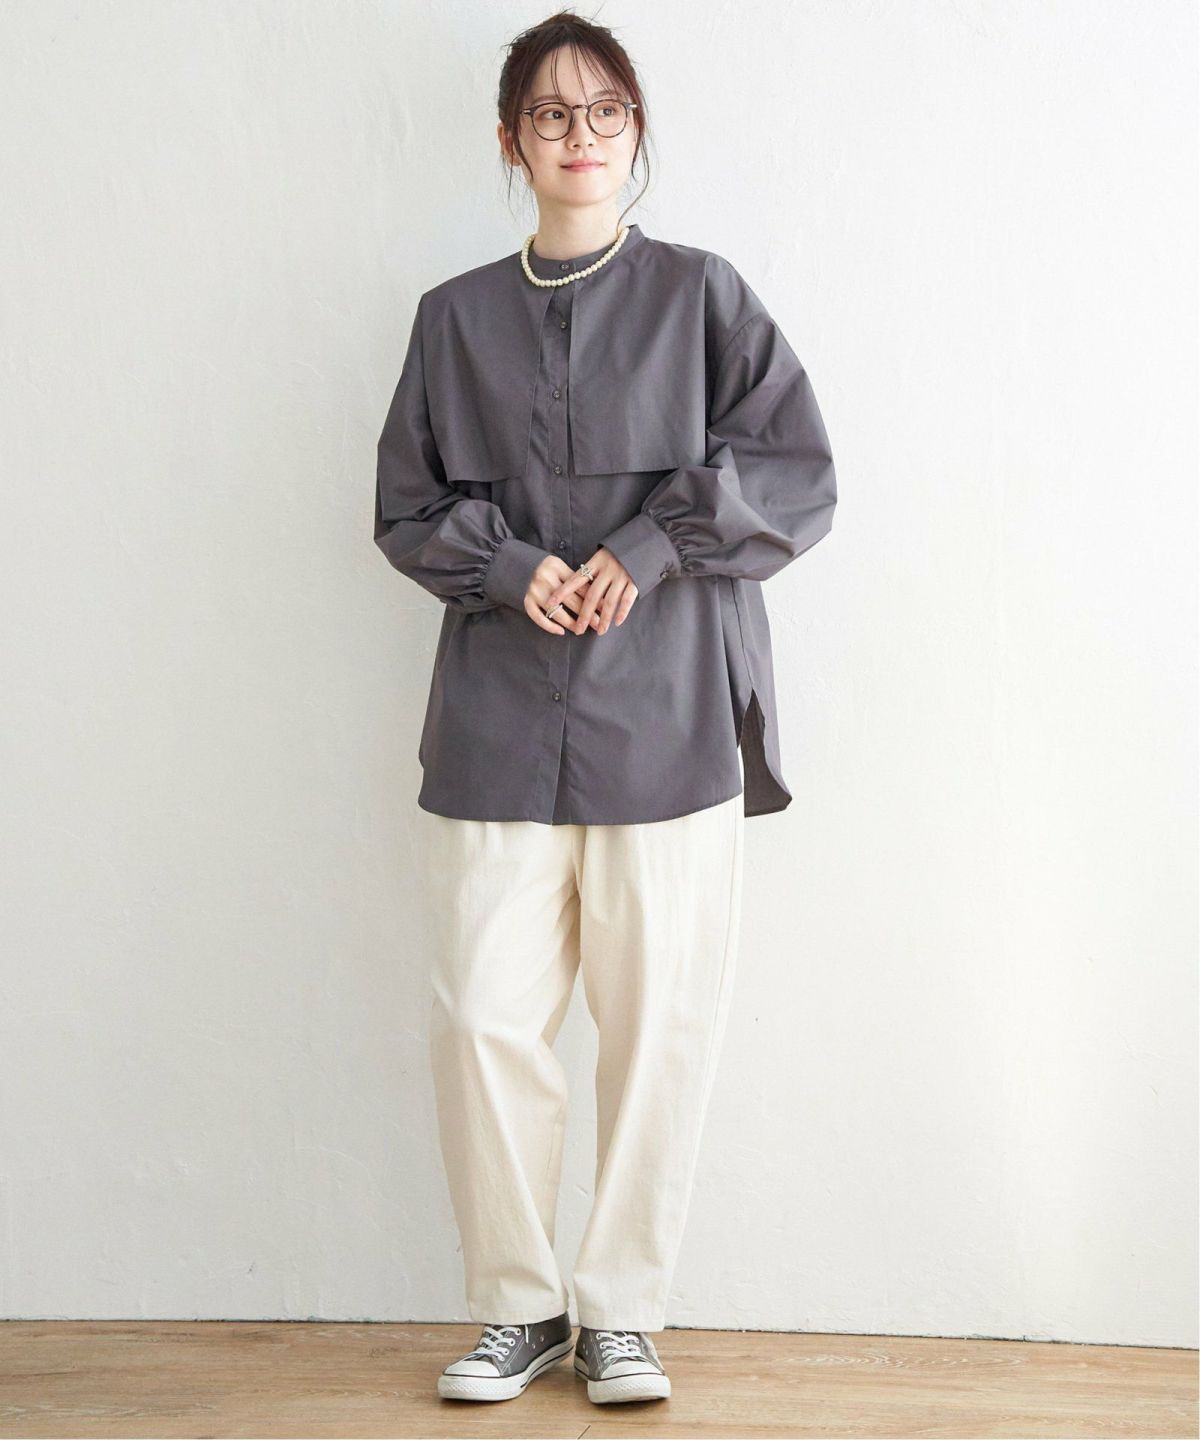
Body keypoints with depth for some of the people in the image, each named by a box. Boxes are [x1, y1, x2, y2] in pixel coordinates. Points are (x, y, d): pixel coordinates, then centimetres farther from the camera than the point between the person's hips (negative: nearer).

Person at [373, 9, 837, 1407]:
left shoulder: (701, 296, 6)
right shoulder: (455, 317, 12)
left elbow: (800, 482, 2)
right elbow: (405, 508, 13)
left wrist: (651, 548, -10)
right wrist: (507, 565, -6)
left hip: (666, 717, -1)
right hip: (498, 725, 2)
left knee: (660, 1025, -1)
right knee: (483, 1018, -3)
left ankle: (622, 1314, 14)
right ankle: (517, 1309, 14)